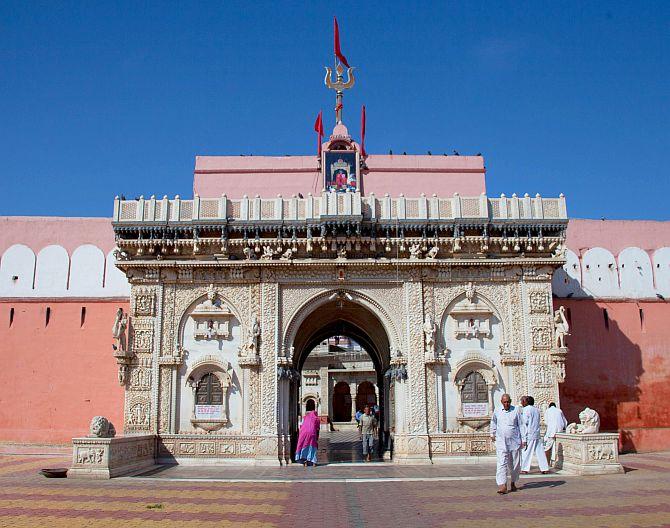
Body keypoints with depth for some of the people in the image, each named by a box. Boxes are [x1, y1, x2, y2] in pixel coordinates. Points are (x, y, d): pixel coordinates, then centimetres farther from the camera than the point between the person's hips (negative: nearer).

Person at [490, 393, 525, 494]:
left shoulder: (516, 411, 0)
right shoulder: (497, 412, 5)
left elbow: (521, 425, 2)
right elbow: (493, 422, 25)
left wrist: (523, 440, -2)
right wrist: (493, 433, 30)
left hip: (514, 442, 0)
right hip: (501, 442, 0)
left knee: (515, 464, 10)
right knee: (501, 463, -11)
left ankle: (513, 483, 30)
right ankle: (502, 485, -16)